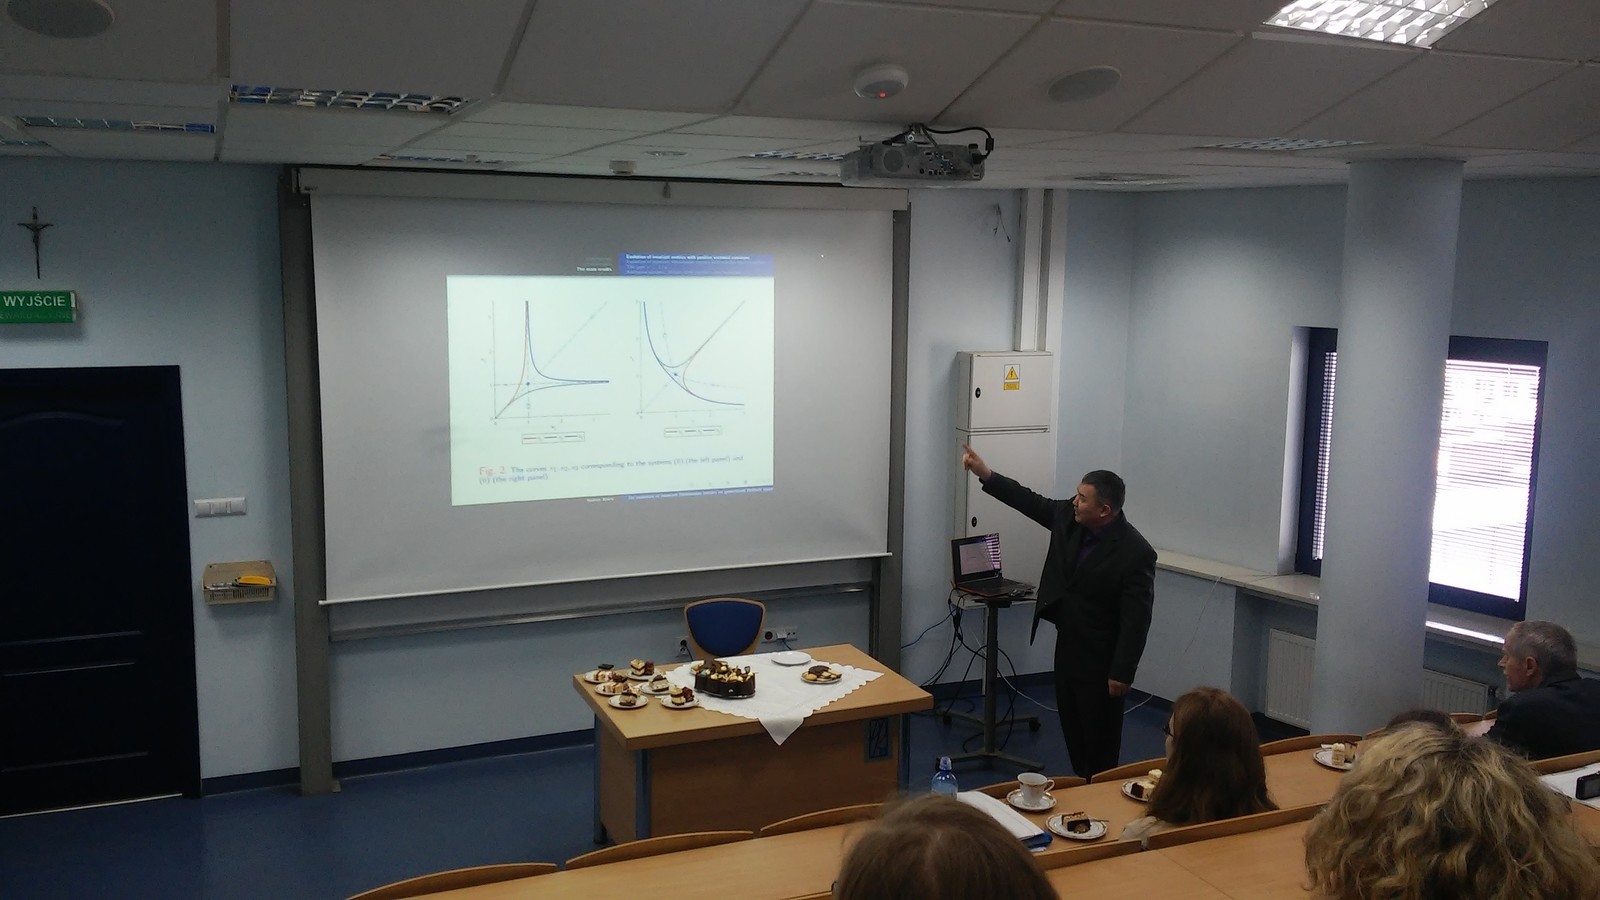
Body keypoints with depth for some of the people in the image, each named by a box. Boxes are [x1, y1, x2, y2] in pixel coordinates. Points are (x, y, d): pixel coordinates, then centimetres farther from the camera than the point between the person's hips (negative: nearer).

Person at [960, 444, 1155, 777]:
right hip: (1067, 644, 7)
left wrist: (1122, 672, -20)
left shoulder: (1136, 553, -23)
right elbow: (1032, 502, 9)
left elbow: (1137, 618, -21)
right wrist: (986, 474, 0)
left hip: (1101, 658, -7)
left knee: (1100, 735, 5)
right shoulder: (1069, 517, -5)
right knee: (1072, 728, 18)